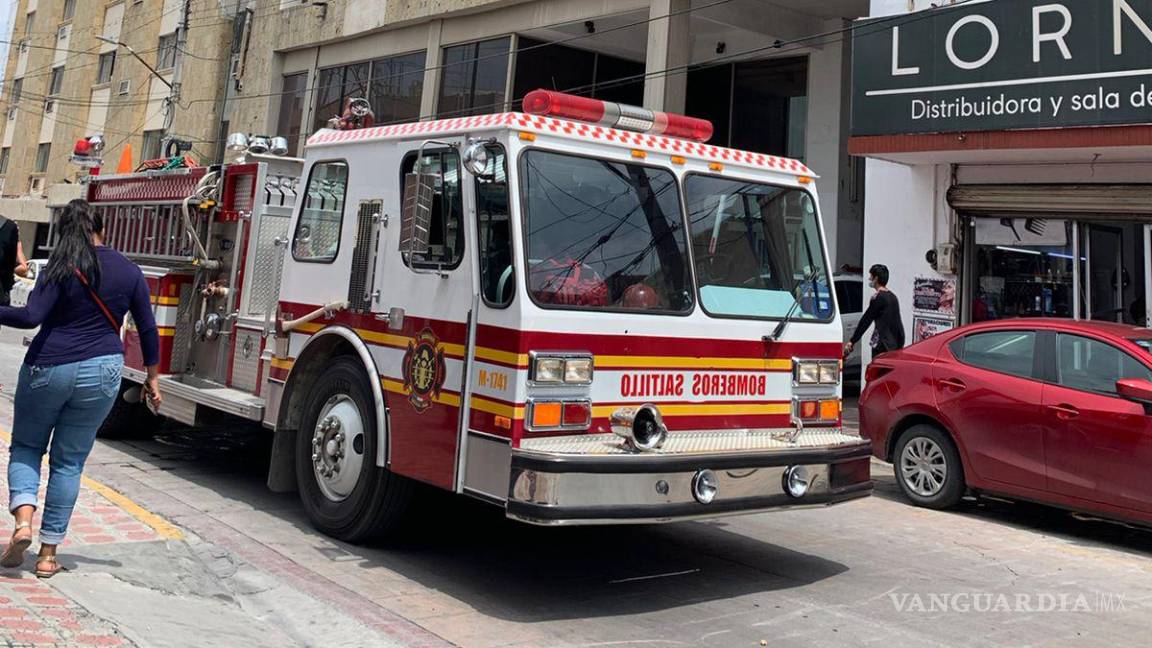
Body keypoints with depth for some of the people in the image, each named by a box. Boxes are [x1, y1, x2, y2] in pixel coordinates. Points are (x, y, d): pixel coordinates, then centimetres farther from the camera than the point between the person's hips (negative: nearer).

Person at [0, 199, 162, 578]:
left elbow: (31, 316, -18)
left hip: (48, 369, -2)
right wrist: (151, 378, 14)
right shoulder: (129, 271, 3)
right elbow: (148, 330, 6)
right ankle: (48, 554, 13)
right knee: (69, 461, 11)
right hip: (101, 374, 2)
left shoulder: (61, 269, -7)